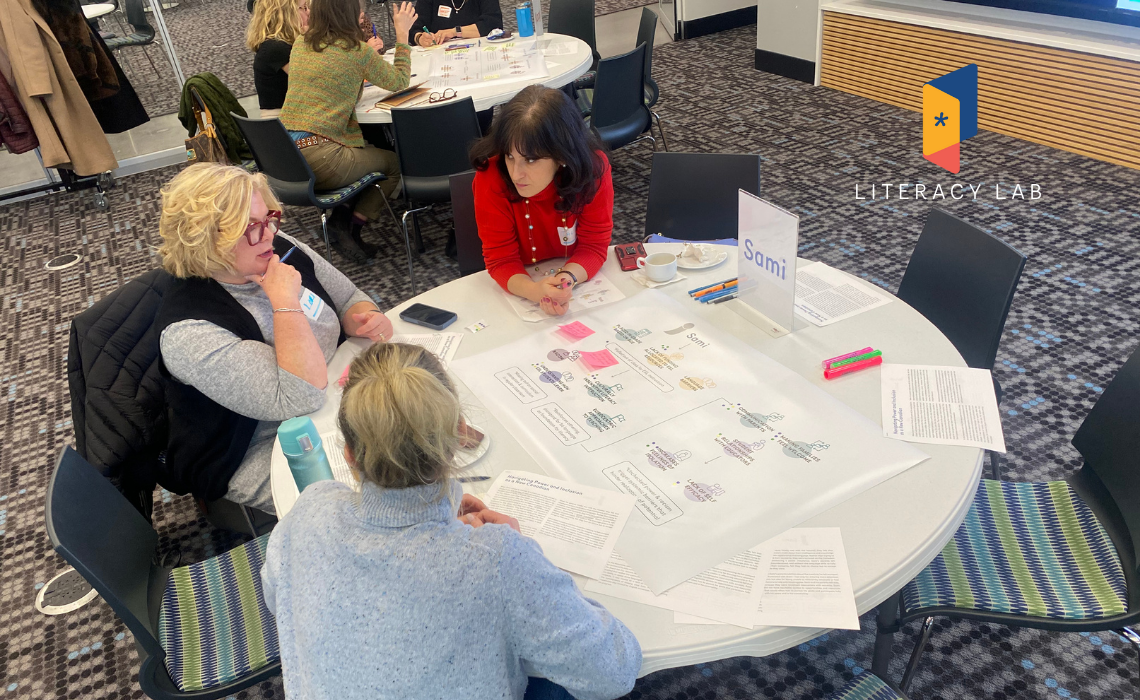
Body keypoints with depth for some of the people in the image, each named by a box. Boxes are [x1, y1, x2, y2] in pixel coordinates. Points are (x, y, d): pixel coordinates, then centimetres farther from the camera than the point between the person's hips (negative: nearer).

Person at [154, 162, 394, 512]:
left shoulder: (281, 249, -5)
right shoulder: (189, 330, -27)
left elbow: (349, 298, 9)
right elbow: (300, 400, -33)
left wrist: (368, 319, -15)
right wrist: (286, 302, -31)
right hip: (263, 453, -7)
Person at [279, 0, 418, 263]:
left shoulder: (300, 46, 13)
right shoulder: (357, 51, -7)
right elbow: (399, 81, 8)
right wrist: (402, 33, 17)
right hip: (321, 159, -7)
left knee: (368, 149, 29)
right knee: (395, 162, 14)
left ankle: (341, 219, 15)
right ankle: (351, 224, 4)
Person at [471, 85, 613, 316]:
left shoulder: (593, 167, -21)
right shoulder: (491, 176, -23)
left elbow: (594, 245, -14)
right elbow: (501, 259, -18)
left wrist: (568, 278, -35)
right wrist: (534, 290, -39)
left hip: (580, 278, 2)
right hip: (521, 284, -2)